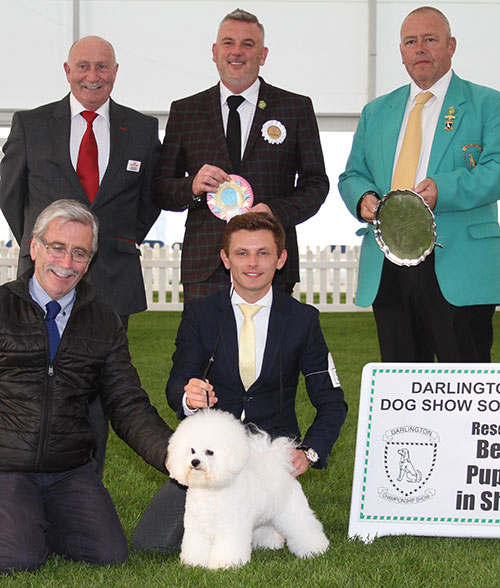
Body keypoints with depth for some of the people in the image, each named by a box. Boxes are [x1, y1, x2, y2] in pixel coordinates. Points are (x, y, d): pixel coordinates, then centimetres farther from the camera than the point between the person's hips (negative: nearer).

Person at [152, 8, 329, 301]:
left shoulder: (297, 108, 9)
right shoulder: (184, 111, 12)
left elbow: (316, 183, 7)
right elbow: (161, 189, 11)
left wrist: (276, 211, -11)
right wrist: (192, 187, -11)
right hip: (205, 266, 1)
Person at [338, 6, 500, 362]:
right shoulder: (376, 112, 20)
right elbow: (352, 176, 21)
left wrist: (443, 190, -24)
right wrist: (363, 198, -3)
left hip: (458, 271, -4)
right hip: (386, 272, 4)